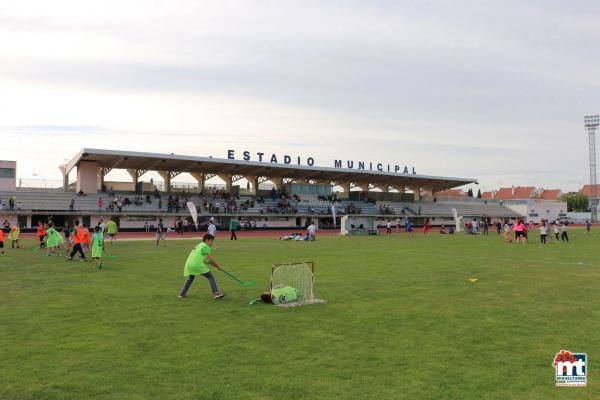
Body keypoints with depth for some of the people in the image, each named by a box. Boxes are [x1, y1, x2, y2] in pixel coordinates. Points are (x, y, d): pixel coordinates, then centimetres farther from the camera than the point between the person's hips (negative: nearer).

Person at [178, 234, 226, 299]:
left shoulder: (198, 245, 29)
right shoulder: (205, 246, 3)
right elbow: (210, 258, -2)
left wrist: (213, 264, 21)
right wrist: (217, 265, 10)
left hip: (189, 264, 8)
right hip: (197, 265, -8)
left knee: (190, 278, 33)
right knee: (211, 277, -4)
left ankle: (182, 293, 35)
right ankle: (216, 293, -14)